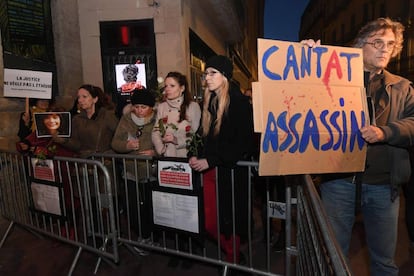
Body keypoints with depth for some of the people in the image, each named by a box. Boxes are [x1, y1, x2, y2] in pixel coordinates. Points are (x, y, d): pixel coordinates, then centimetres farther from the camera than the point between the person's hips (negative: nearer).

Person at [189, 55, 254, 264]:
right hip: (209, 169, 6)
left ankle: (234, 259, 34)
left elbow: (243, 142, -16)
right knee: (209, 223, 9)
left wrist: (211, 160, -18)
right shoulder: (209, 102, 12)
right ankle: (231, 253, 35)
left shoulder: (239, 102, -10)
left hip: (231, 171, -6)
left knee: (229, 221, 7)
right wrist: (197, 157, 0)